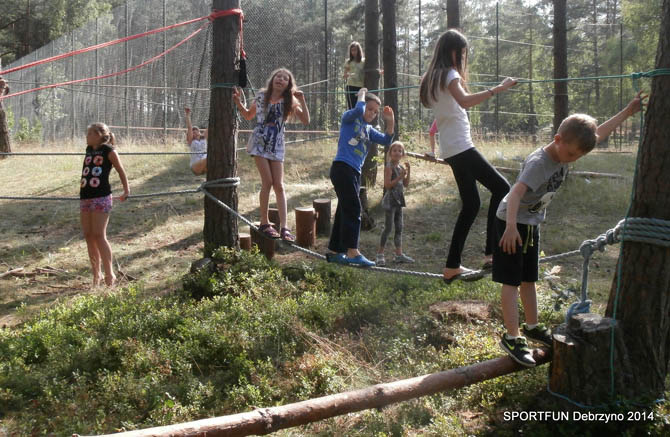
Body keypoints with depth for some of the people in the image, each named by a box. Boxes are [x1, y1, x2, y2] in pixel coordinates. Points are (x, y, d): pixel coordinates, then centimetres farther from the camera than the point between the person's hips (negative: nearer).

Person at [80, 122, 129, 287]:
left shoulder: (108, 150, -3)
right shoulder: (89, 150, 15)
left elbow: (120, 170, 2)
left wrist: (126, 191, 1)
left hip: (101, 198, -7)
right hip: (85, 198, 7)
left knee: (99, 235, -12)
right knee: (88, 236, 6)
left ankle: (109, 275, -5)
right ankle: (96, 274, 14)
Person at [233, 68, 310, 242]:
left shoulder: (290, 101, 3)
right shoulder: (261, 95, 4)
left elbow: (306, 121, -6)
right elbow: (248, 115, 19)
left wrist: (302, 100, -13)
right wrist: (237, 102, 5)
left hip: (277, 146, 1)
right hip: (259, 142, -1)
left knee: (279, 185, -2)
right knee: (267, 182, -11)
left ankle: (284, 227, -4)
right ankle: (264, 223, 2)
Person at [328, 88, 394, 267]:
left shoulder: (369, 130, 21)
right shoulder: (349, 118, 2)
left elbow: (386, 140, 9)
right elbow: (359, 110, -19)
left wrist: (390, 122, -2)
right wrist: (361, 94, -1)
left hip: (355, 172, 8)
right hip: (342, 167, -8)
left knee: (345, 211, 10)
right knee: (353, 209, -15)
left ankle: (335, 251, 17)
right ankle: (352, 252, -17)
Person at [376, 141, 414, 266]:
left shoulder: (401, 167, 11)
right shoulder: (389, 167, -11)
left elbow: (406, 184, 11)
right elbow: (387, 185, -17)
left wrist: (408, 171, 0)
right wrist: (399, 177, -23)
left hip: (398, 201, 8)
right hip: (390, 200, -8)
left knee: (399, 228, 9)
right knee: (388, 227, -7)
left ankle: (399, 254, 14)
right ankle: (380, 254, 0)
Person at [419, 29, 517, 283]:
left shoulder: (434, 78, 19)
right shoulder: (449, 74, -10)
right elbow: (464, 101, -30)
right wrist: (497, 90, -32)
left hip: (452, 149, 10)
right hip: (460, 146, -10)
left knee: (471, 204, 9)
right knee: (501, 187, -11)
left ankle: (452, 267, 9)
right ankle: (492, 252, -12)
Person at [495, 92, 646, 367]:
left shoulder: (567, 150, -4)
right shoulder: (538, 163, -30)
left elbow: (598, 135, 11)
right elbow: (516, 192, -43)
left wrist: (627, 112, 13)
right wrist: (511, 227, -56)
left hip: (532, 223, 8)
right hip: (511, 223, -8)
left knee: (528, 279, 18)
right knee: (511, 282, -6)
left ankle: (532, 327, 31)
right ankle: (512, 338, -3)